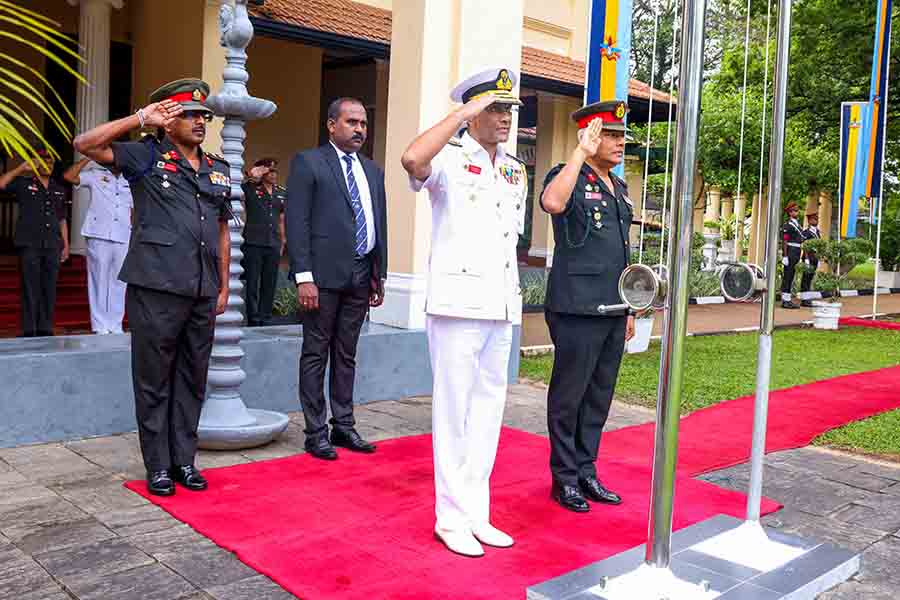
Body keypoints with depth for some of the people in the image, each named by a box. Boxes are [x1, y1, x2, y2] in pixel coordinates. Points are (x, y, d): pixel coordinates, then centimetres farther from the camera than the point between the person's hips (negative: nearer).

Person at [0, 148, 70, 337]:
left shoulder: (59, 189, 17)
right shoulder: (23, 183, 7)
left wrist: (65, 245, 13)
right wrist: (21, 168, -8)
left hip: (52, 245, 3)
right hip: (29, 244, -3)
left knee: (49, 288, 4)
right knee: (30, 287, -3)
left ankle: (45, 328, 10)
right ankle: (29, 329, 2)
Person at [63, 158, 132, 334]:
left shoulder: (129, 181, 16)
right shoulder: (96, 175, 5)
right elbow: (68, 176, -6)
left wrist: (134, 236, 11)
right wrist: (87, 159, -5)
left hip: (123, 238, 4)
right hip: (99, 236, -4)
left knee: (118, 283, 5)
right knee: (99, 281, -1)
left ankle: (115, 325, 11)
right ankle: (100, 325, 2)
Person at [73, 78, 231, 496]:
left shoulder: (218, 170, 15)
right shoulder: (147, 156, 2)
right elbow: (85, 144, -9)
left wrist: (224, 286, 14)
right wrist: (140, 119, -10)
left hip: (203, 292, 5)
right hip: (156, 288, -5)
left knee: (192, 380, 11)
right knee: (154, 380, 3)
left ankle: (184, 460, 23)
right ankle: (158, 466, 15)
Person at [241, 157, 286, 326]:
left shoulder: (282, 193, 14)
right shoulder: (250, 189, 1)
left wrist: (283, 241, 15)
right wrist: (253, 175, -15)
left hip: (273, 245, 4)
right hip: (253, 243, -4)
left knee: (269, 284, 7)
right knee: (252, 284, -1)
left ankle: (265, 318, 15)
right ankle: (253, 319, 5)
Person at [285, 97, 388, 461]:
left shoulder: (373, 171, 16)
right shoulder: (308, 163, -2)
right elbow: (296, 222, -9)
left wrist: (379, 275, 12)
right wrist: (304, 277, -15)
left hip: (361, 275, 6)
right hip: (323, 274, -5)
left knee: (346, 356, 13)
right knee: (316, 355, 3)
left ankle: (343, 426, 21)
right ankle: (316, 432, 10)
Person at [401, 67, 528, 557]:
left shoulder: (515, 172, 15)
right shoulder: (450, 159, -6)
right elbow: (412, 159, -30)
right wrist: (463, 114, -20)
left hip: (502, 308, 7)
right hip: (457, 303, -7)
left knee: (488, 407, 11)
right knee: (454, 410, 0)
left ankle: (477, 514, 22)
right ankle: (452, 518, 12)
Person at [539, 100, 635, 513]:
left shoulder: (618, 187, 18)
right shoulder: (568, 177, -5)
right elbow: (552, 203, -31)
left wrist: (629, 310, 21)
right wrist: (581, 153, -23)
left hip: (612, 310, 8)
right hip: (577, 309, -8)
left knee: (599, 396, 13)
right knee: (569, 395, 2)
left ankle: (586, 472, 24)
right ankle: (565, 478, 14)